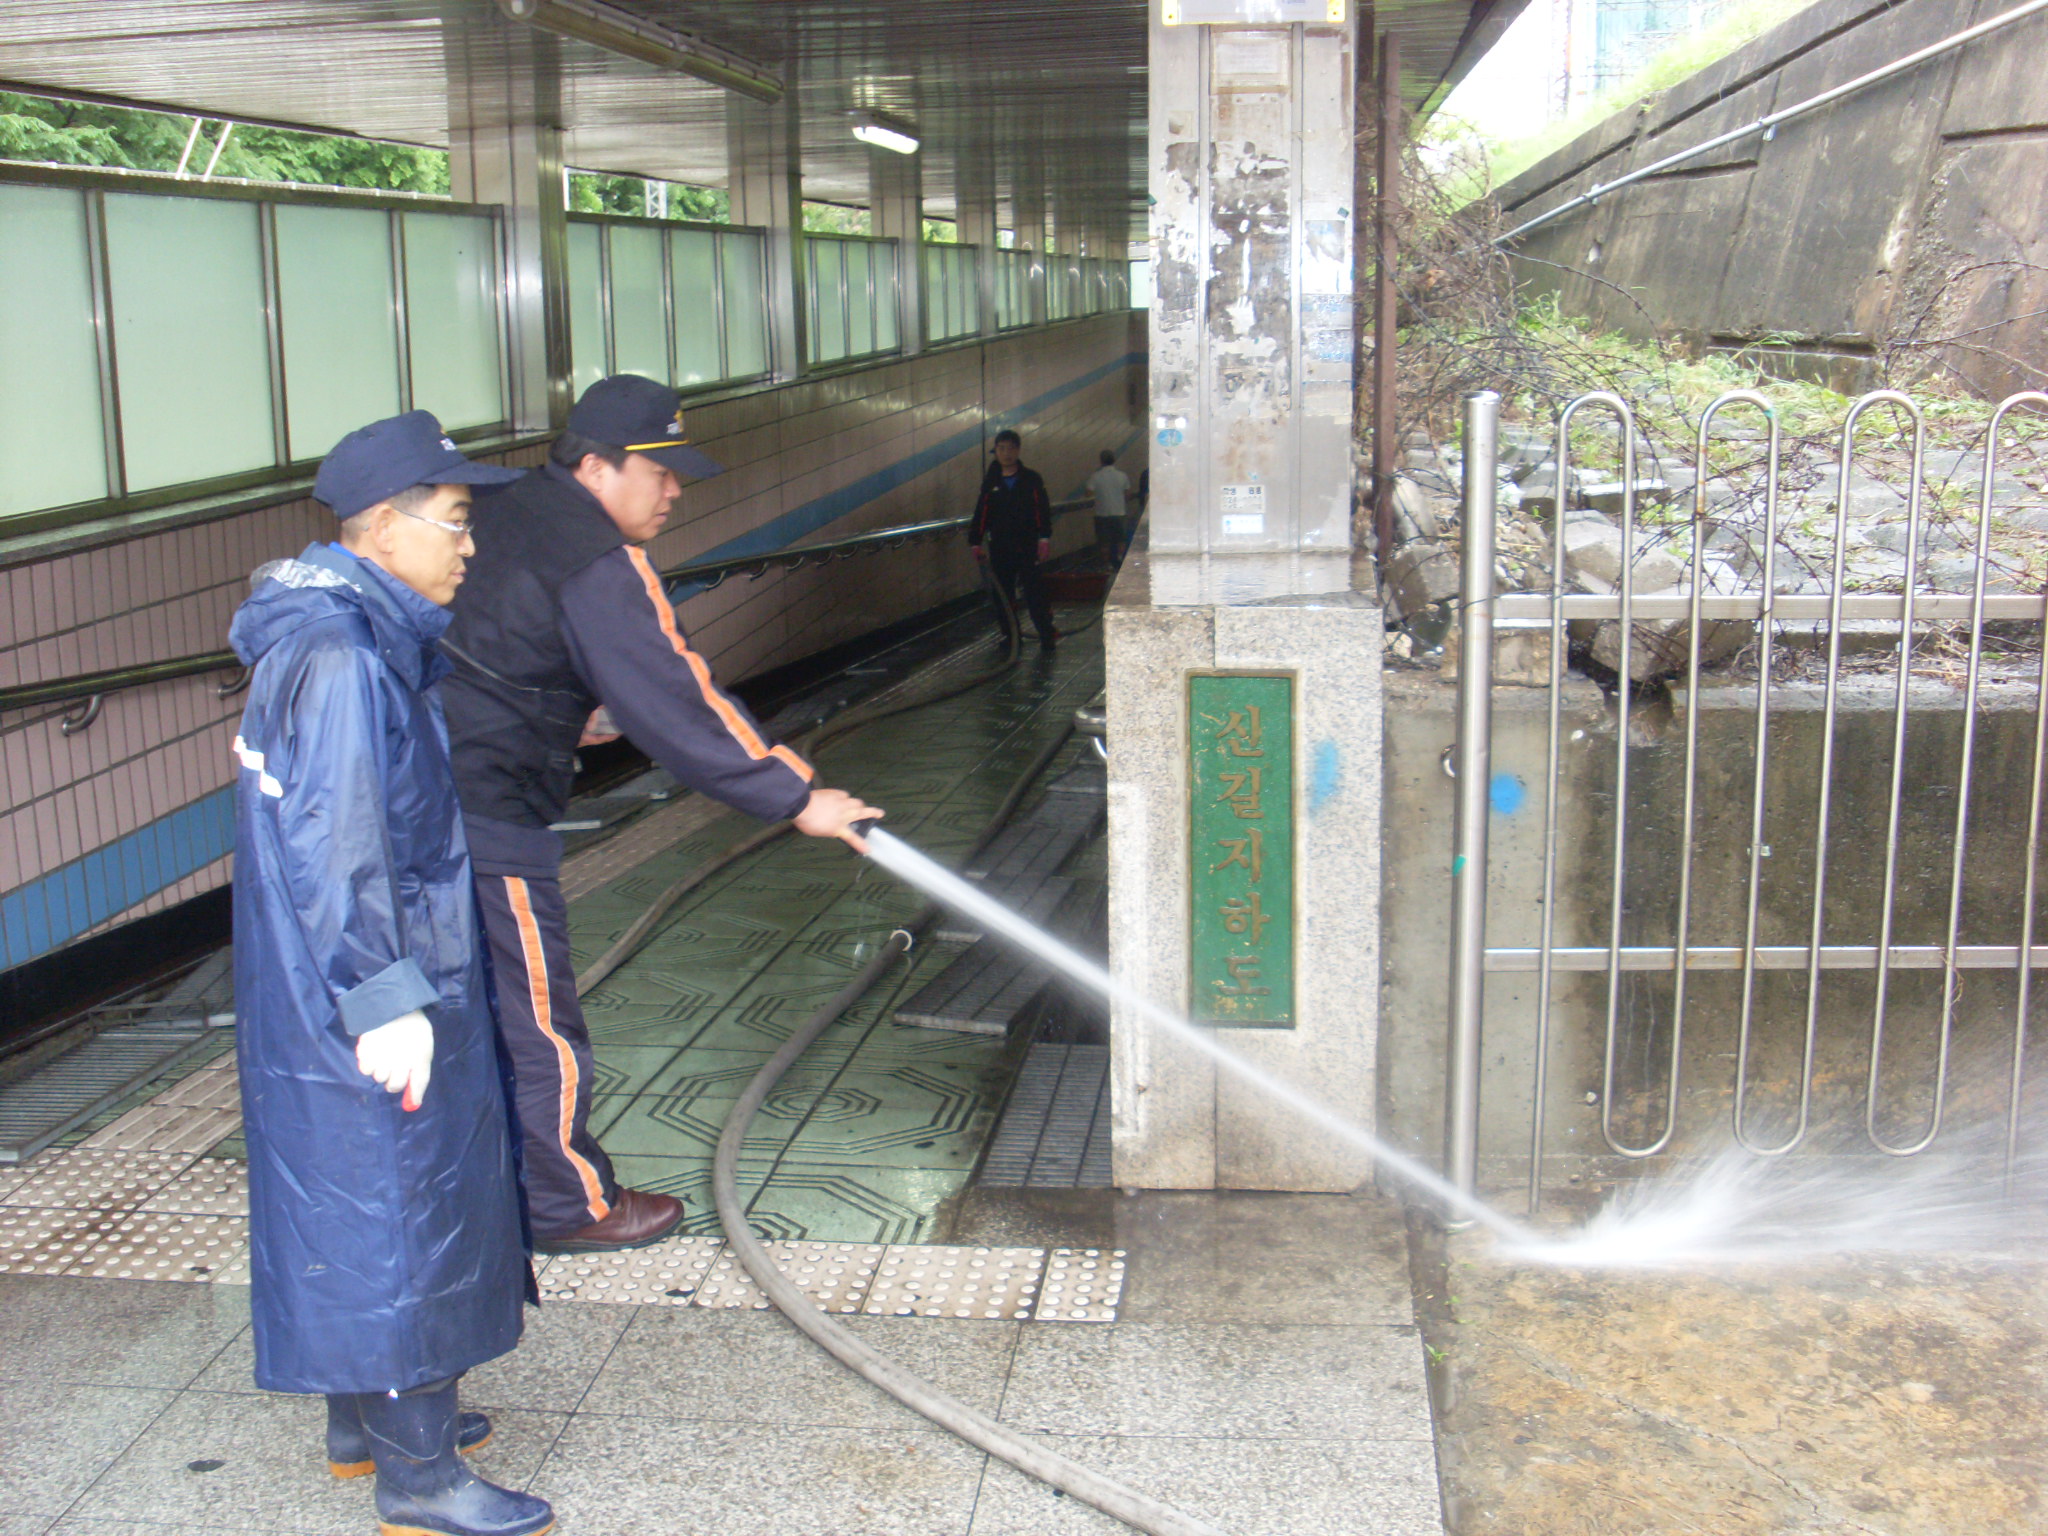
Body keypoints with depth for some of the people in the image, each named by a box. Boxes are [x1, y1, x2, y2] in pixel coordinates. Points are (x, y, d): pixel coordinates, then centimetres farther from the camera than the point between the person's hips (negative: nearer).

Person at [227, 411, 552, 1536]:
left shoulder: (359, 637, 9)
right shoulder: (341, 656, -23)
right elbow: (335, 851, -25)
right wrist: (387, 1002, -23)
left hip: (324, 1005, 10)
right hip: (367, 1017, -10)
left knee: (351, 1209, 21)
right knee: (400, 1213, 1)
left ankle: (364, 1421, 37)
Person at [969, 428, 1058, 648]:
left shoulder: (1031, 479, 2)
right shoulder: (990, 482, 8)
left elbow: (1043, 510, -2)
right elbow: (981, 514, 10)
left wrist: (1044, 538, -12)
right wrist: (975, 542, 4)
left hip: (1028, 546, -3)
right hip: (1000, 548, 3)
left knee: (1035, 590, -6)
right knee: (1002, 594, 4)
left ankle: (1047, 635, 3)